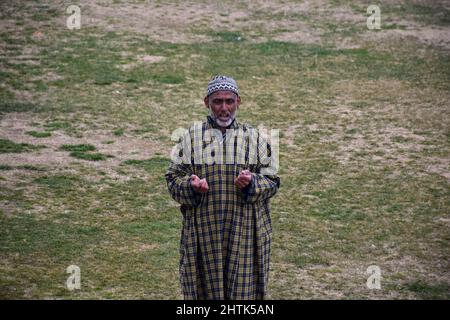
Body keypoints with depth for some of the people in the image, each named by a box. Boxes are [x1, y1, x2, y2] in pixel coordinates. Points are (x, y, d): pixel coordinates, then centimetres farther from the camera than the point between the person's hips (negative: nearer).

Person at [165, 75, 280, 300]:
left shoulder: (254, 138, 6)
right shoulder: (191, 138, 5)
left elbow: (272, 182, 5)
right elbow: (173, 179, 4)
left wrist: (252, 183, -16)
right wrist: (191, 186, -18)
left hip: (245, 231, 0)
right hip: (203, 229, 0)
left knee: (244, 289, 0)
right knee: (206, 287, 3)